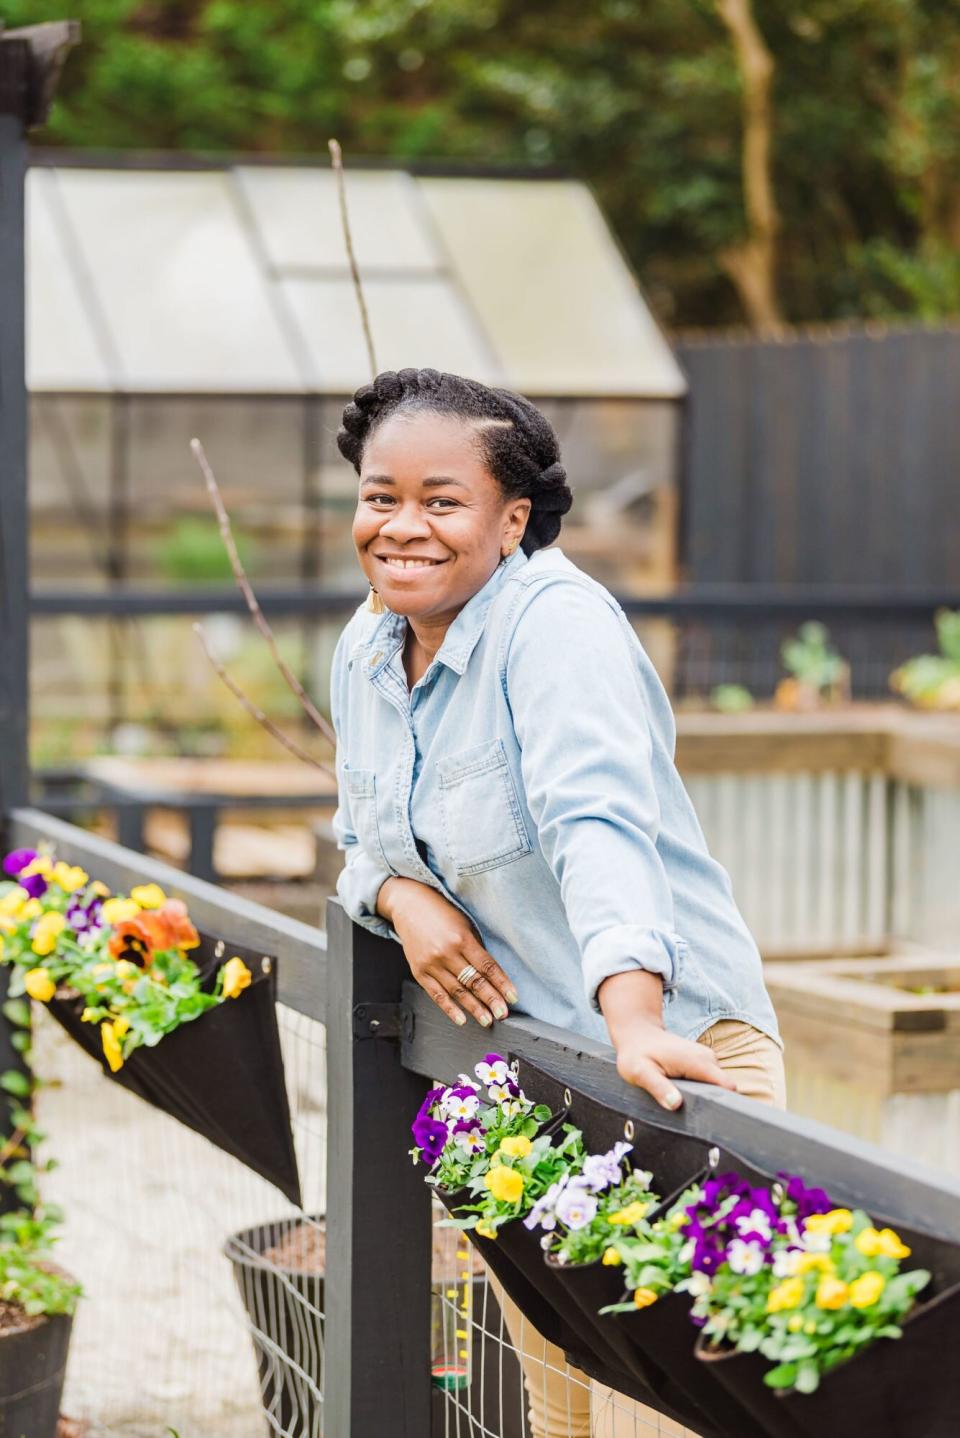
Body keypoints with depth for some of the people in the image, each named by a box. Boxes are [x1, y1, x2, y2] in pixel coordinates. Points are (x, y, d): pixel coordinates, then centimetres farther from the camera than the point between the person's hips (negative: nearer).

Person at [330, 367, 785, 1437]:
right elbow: (363, 839, 18)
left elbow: (599, 823, -32)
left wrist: (635, 1019, -45)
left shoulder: (556, 621, -18)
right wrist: (400, 897, -7)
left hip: (665, 1042, -8)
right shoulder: (363, 651, 7)